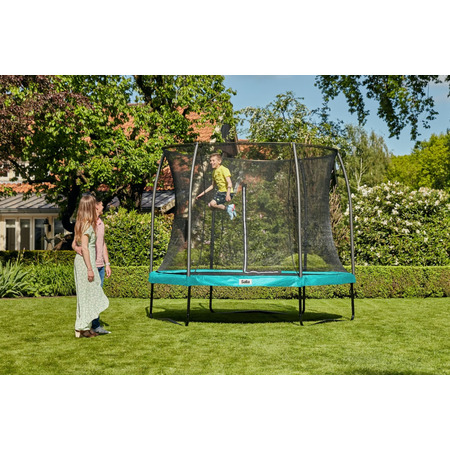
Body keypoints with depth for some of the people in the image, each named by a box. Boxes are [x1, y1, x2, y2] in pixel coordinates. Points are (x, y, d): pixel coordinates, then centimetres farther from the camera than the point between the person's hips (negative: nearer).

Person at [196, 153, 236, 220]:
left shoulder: (224, 169, -13)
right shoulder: (214, 172, 13)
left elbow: (229, 183, -22)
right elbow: (212, 185, 25)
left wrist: (228, 194, -36)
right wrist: (203, 193, 22)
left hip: (227, 192, -9)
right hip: (220, 192, 9)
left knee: (212, 204, -22)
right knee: (210, 205, 4)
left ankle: (228, 208, -4)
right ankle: (229, 207, 6)